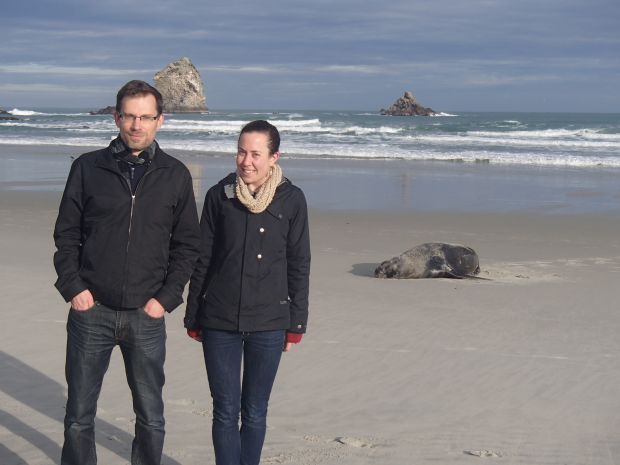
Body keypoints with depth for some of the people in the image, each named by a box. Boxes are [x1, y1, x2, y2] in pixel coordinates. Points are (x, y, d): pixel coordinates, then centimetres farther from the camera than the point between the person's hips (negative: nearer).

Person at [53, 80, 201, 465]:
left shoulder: (175, 175, 3)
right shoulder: (88, 168, 2)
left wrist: (166, 297, -4)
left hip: (146, 316, 0)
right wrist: (73, 287, -6)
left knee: (151, 418, 9)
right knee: (79, 417, 8)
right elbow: (66, 234, 5)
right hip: (92, 311, 0)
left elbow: (188, 244, 5)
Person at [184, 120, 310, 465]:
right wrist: (193, 316, 7)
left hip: (269, 323, -1)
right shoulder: (220, 195, 0)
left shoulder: (291, 199, -3)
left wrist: (296, 324, 1)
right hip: (219, 321, 1)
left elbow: (300, 265, 2)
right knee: (225, 411, 5)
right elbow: (202, 260, 6)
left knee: (255, 412, 10)